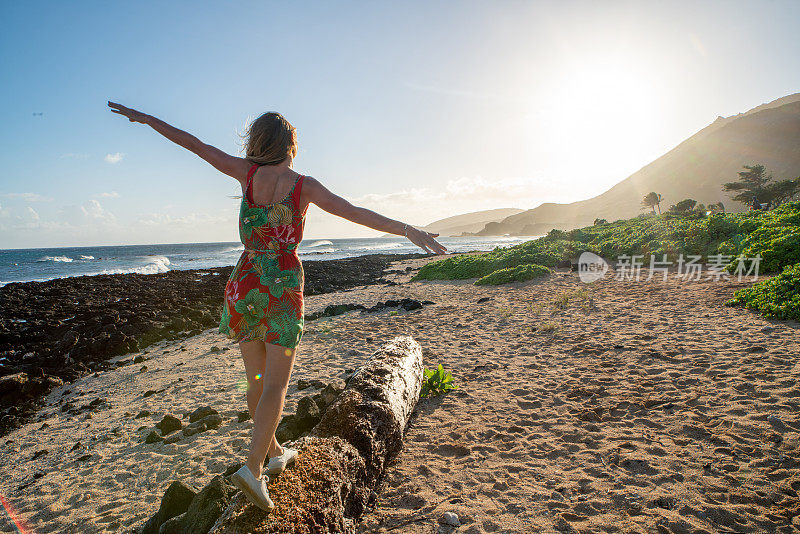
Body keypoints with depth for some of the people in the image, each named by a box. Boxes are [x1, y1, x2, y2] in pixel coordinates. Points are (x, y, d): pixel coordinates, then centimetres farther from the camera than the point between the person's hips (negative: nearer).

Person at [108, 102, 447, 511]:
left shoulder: (248, 173, 1)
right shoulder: (304, 185, -4)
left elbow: (195, 144, 9)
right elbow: (357, 213, -11)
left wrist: (145, 118, 23)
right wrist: (409, 230, -10)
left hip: (245, 283, 3)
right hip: (283, 286, -3)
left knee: (257, 378, 15)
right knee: (276, 384, 4)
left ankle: (274, 452, 31)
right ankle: (253, 466, -7)